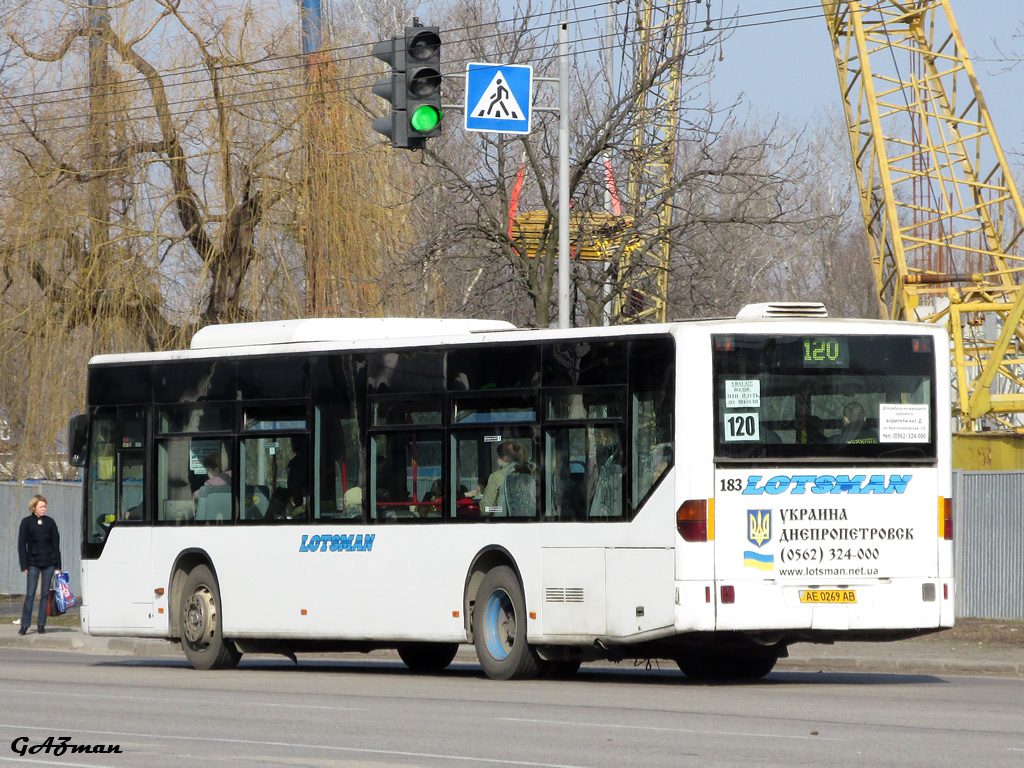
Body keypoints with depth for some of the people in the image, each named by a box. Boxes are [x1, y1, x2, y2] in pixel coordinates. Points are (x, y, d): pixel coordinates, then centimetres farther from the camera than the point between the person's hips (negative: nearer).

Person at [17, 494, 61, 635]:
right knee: (30, 594, -7)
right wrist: (24, 565, -5)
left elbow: (56, 543, 9)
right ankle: (25, 624, -2)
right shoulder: (27, 522, 2)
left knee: (45, 594, 3)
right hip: (33, 563, -2)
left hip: (49, 563, 2)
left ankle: (41, 624, 8)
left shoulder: (50, 522, 7)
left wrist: (57, 565, 4)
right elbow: (21, 545, 2)